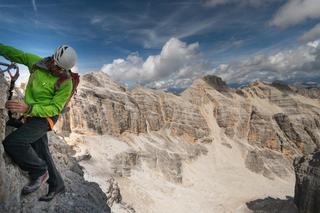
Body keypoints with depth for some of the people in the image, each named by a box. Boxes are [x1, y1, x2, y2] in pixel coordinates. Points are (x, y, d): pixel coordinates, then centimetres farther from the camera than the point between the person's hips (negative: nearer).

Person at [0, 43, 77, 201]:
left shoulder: (66, 83, -20)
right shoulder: (36, 61, -3)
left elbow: (55, 108, -19)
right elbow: (15, 54, 15)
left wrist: (28, 108, -30)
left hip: (45, 117, -7)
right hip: (31, 116, 7)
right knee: (41, 153, 12)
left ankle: (39, 172, -3)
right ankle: (56, 185, 28)